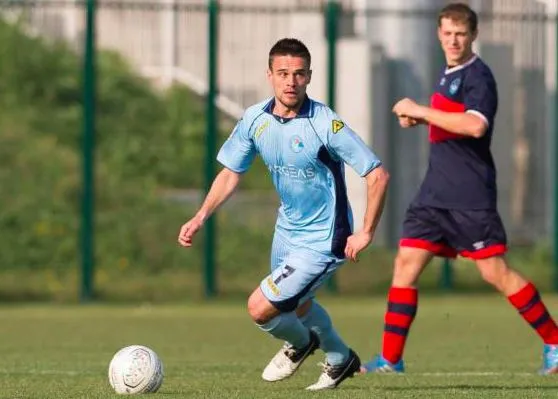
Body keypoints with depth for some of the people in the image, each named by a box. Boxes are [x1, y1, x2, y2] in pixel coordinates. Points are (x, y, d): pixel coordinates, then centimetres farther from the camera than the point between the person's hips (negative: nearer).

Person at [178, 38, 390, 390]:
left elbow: (378, 175, -23)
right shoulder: (255, 120, -9)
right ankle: (341, 360, 56)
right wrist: (200, 218, -7)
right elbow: (231, 172, 5)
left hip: (323, 240, -7)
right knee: (296, 303, 29)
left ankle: (300, 343, 22)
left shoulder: (325, 124, -27)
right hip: (288, 229, 7)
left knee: (261, 308, -13)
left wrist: (366, 234, -21)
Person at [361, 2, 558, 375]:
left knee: (496, 271, -7)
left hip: (471, 197, -8)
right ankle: (390, 360, 3)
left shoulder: (478, 75, -12)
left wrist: (422, 111, -23)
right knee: (406, 262, 1)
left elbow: (475, 125, -29)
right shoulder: (448, 74, 15)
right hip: (436, 192, 8)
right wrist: (419, 118, 11)